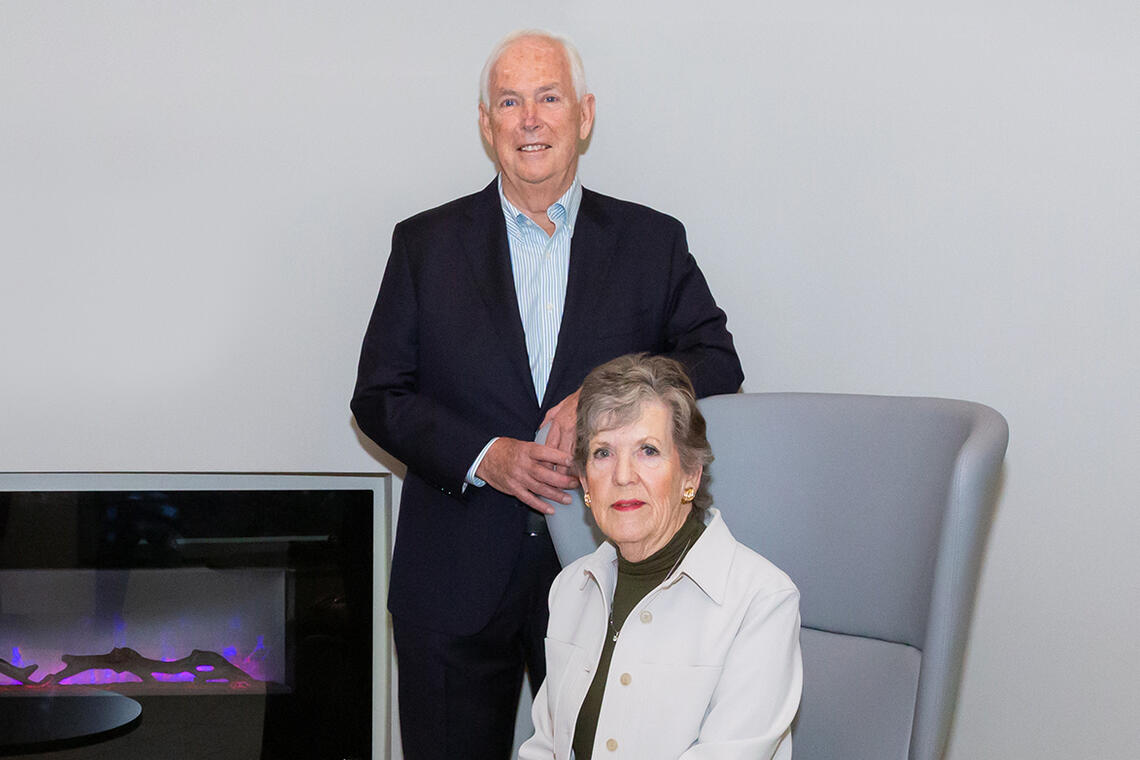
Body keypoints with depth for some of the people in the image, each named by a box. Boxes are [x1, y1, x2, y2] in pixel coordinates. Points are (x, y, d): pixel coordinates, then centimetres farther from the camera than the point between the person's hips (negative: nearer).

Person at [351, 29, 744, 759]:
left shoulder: (653, 242, 4)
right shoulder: (426, 243, 4)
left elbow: (718, 364, -2)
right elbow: (379, 394, 1)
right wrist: (484, 457, -15)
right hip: (456, 585, 0)